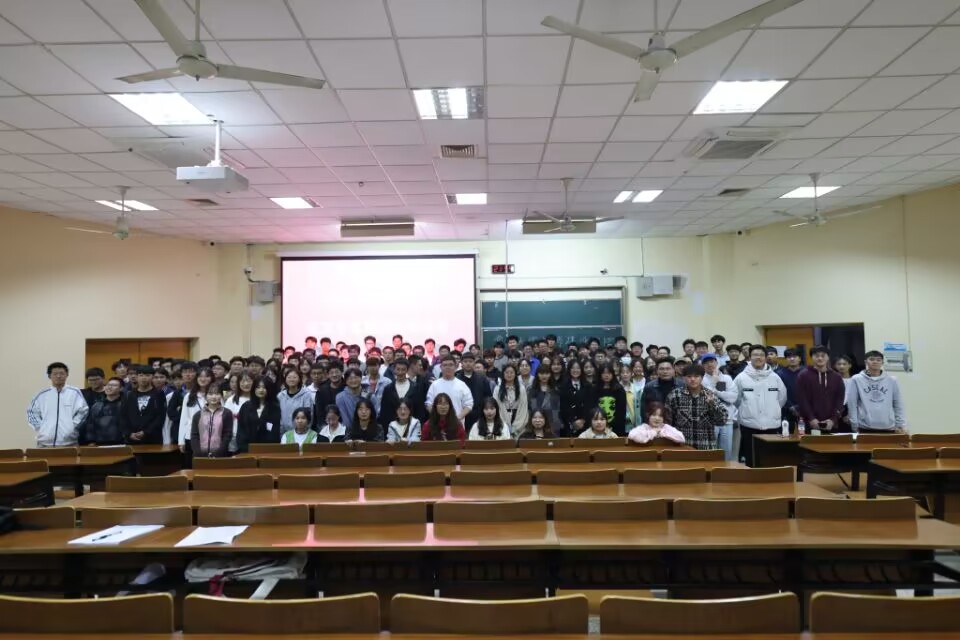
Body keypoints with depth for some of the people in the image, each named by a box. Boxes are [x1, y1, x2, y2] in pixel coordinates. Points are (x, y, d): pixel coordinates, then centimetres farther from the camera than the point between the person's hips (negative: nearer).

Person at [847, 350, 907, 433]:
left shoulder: (892, 380, 7)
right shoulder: (857, 380, 0)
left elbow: (898, 404, 10)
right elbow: (852, 404, -1)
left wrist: (901, 424, 6)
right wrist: (855, 424, -4)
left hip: (888, 427, 2)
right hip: (865, 427, -2)